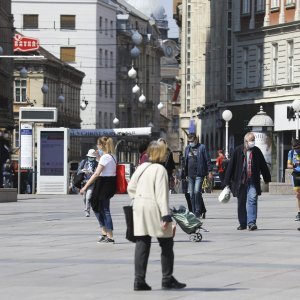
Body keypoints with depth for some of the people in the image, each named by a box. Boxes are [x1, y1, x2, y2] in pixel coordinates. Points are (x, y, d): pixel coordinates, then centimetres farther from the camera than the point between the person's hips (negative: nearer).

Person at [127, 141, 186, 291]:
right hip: (154, 210, -7)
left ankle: (139, 280, 4)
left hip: (139, 208, 7)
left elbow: (131, 187, 14)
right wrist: (166, 216, -17)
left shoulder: (141, 167, 9)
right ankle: (167, 278, 11)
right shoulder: (160, 169, -12)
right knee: (166, 244, 7)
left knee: (142, 245, 7)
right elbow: (162, 194, -17)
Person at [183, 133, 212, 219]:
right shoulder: (187, 148, 14)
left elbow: (208, 160, -1)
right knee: (191, 194, 5)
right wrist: (185, 174, 16)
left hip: (199, 174, -5)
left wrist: (209, 172, -7)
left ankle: (198, 212, -8)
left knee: (197, 192, -15)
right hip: (190, 175, 5)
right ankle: (194, 213, 12)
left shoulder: (202, 147, -1)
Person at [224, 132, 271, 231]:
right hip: (240, 182, 0)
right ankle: (242, 223, 18)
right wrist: (227, 181, -2)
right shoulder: (238, 151, -2)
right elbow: (231, 166, -1)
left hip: (253, 182, 0)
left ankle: (251, 223, -17)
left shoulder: (257, 151, 5)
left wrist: (267, 179, 17)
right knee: (241, 203, 7)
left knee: (252, 200, -13)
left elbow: (263, 166, 14)